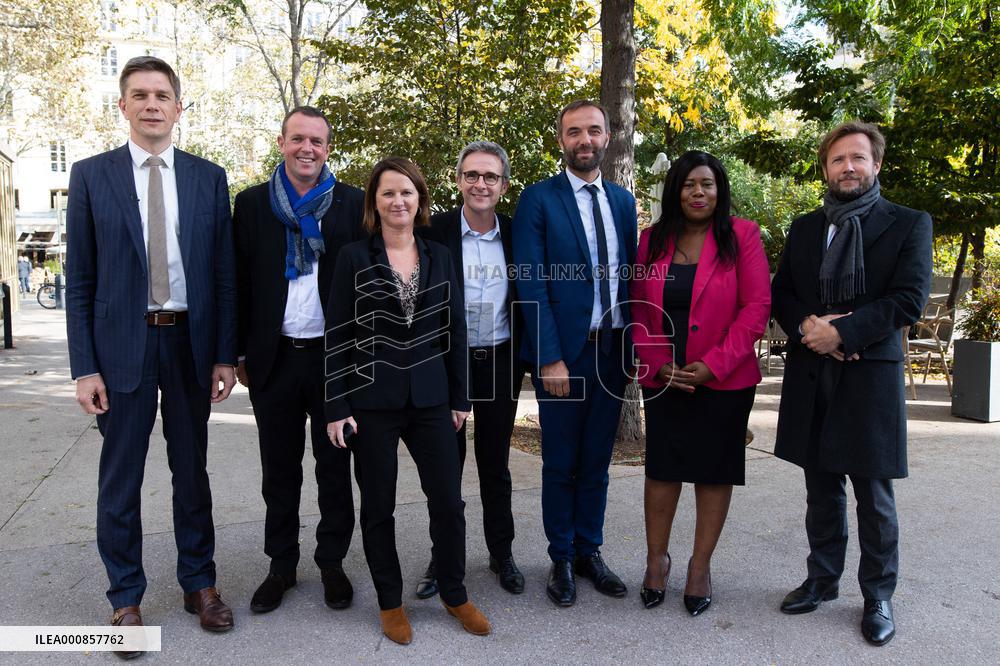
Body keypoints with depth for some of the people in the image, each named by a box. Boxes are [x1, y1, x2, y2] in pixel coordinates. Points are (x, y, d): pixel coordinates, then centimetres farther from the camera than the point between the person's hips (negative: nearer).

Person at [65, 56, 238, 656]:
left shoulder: (209, 177, 4)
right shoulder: (91, 175, 2)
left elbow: (225, 272, 3)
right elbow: (79, 279, 0)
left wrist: (226, 354, -1)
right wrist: (84, 366, -5)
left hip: (191, 342, 1)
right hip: (122, 343, -1)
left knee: (192, 471, 13)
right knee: (120, 478, 8)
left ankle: (199, 583, 28)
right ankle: (126, 598, 25)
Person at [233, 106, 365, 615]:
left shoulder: (353, 204, 1)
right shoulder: (253, 203, 4)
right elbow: (239, 281, 5)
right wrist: (241, 353, 3)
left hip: (335, 357, -1)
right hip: (274, 358, 1)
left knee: (335, 467, 10)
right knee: (279, 470, 13)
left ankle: (332, 563, 26)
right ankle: (281, 565, 28)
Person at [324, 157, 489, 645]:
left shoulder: (439, 257, 6)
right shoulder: (354, 257, -2)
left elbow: (454, 329, 9)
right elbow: (337, 334, -3)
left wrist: (459, 397, 7)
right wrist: (337, 407, -7)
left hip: (430, 399, 2)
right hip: (372, 401, -2)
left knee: (449, 502, 5)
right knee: (378, 507, 9)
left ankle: (454, 594, 27)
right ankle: (390, 601, 28)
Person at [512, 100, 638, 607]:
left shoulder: (623, 201, 11)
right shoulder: (538, 199, -4)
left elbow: (630, 275, 12)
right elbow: (532, 284, -10)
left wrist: (633, 346, 5)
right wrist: (550, 357, -16)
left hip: (613, 350, 4)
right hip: (563, 351, -4)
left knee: (597, 461, 14)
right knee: (560, 464, 8)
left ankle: (589, 552, 29)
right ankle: (561, 559, 24)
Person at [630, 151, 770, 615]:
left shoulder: (742, 236, -3)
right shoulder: (652, 241, 5)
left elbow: (757, 306, -9)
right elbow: (639, 311, 5)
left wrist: (714, 364, -16)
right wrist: (658, 364, -8)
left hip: (724, 381, -2)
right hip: (664, 380, 2)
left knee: (715, 470, 7)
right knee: (662, 467, 9)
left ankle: (701, 566, 22)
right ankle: (656, 558, 24)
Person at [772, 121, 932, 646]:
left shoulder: (909, 224, 1)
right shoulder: (804, 228, 13)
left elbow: (910, 299, -9)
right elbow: (780, 293, 10)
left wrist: (841, 331, -16)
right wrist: (807, 326, -10)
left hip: (870, 375, -3)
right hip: (811, 377, 3)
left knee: (874, 498, 6)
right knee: (821, 491, 14)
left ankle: (877, 597, 22)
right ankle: (822, 579, 29)